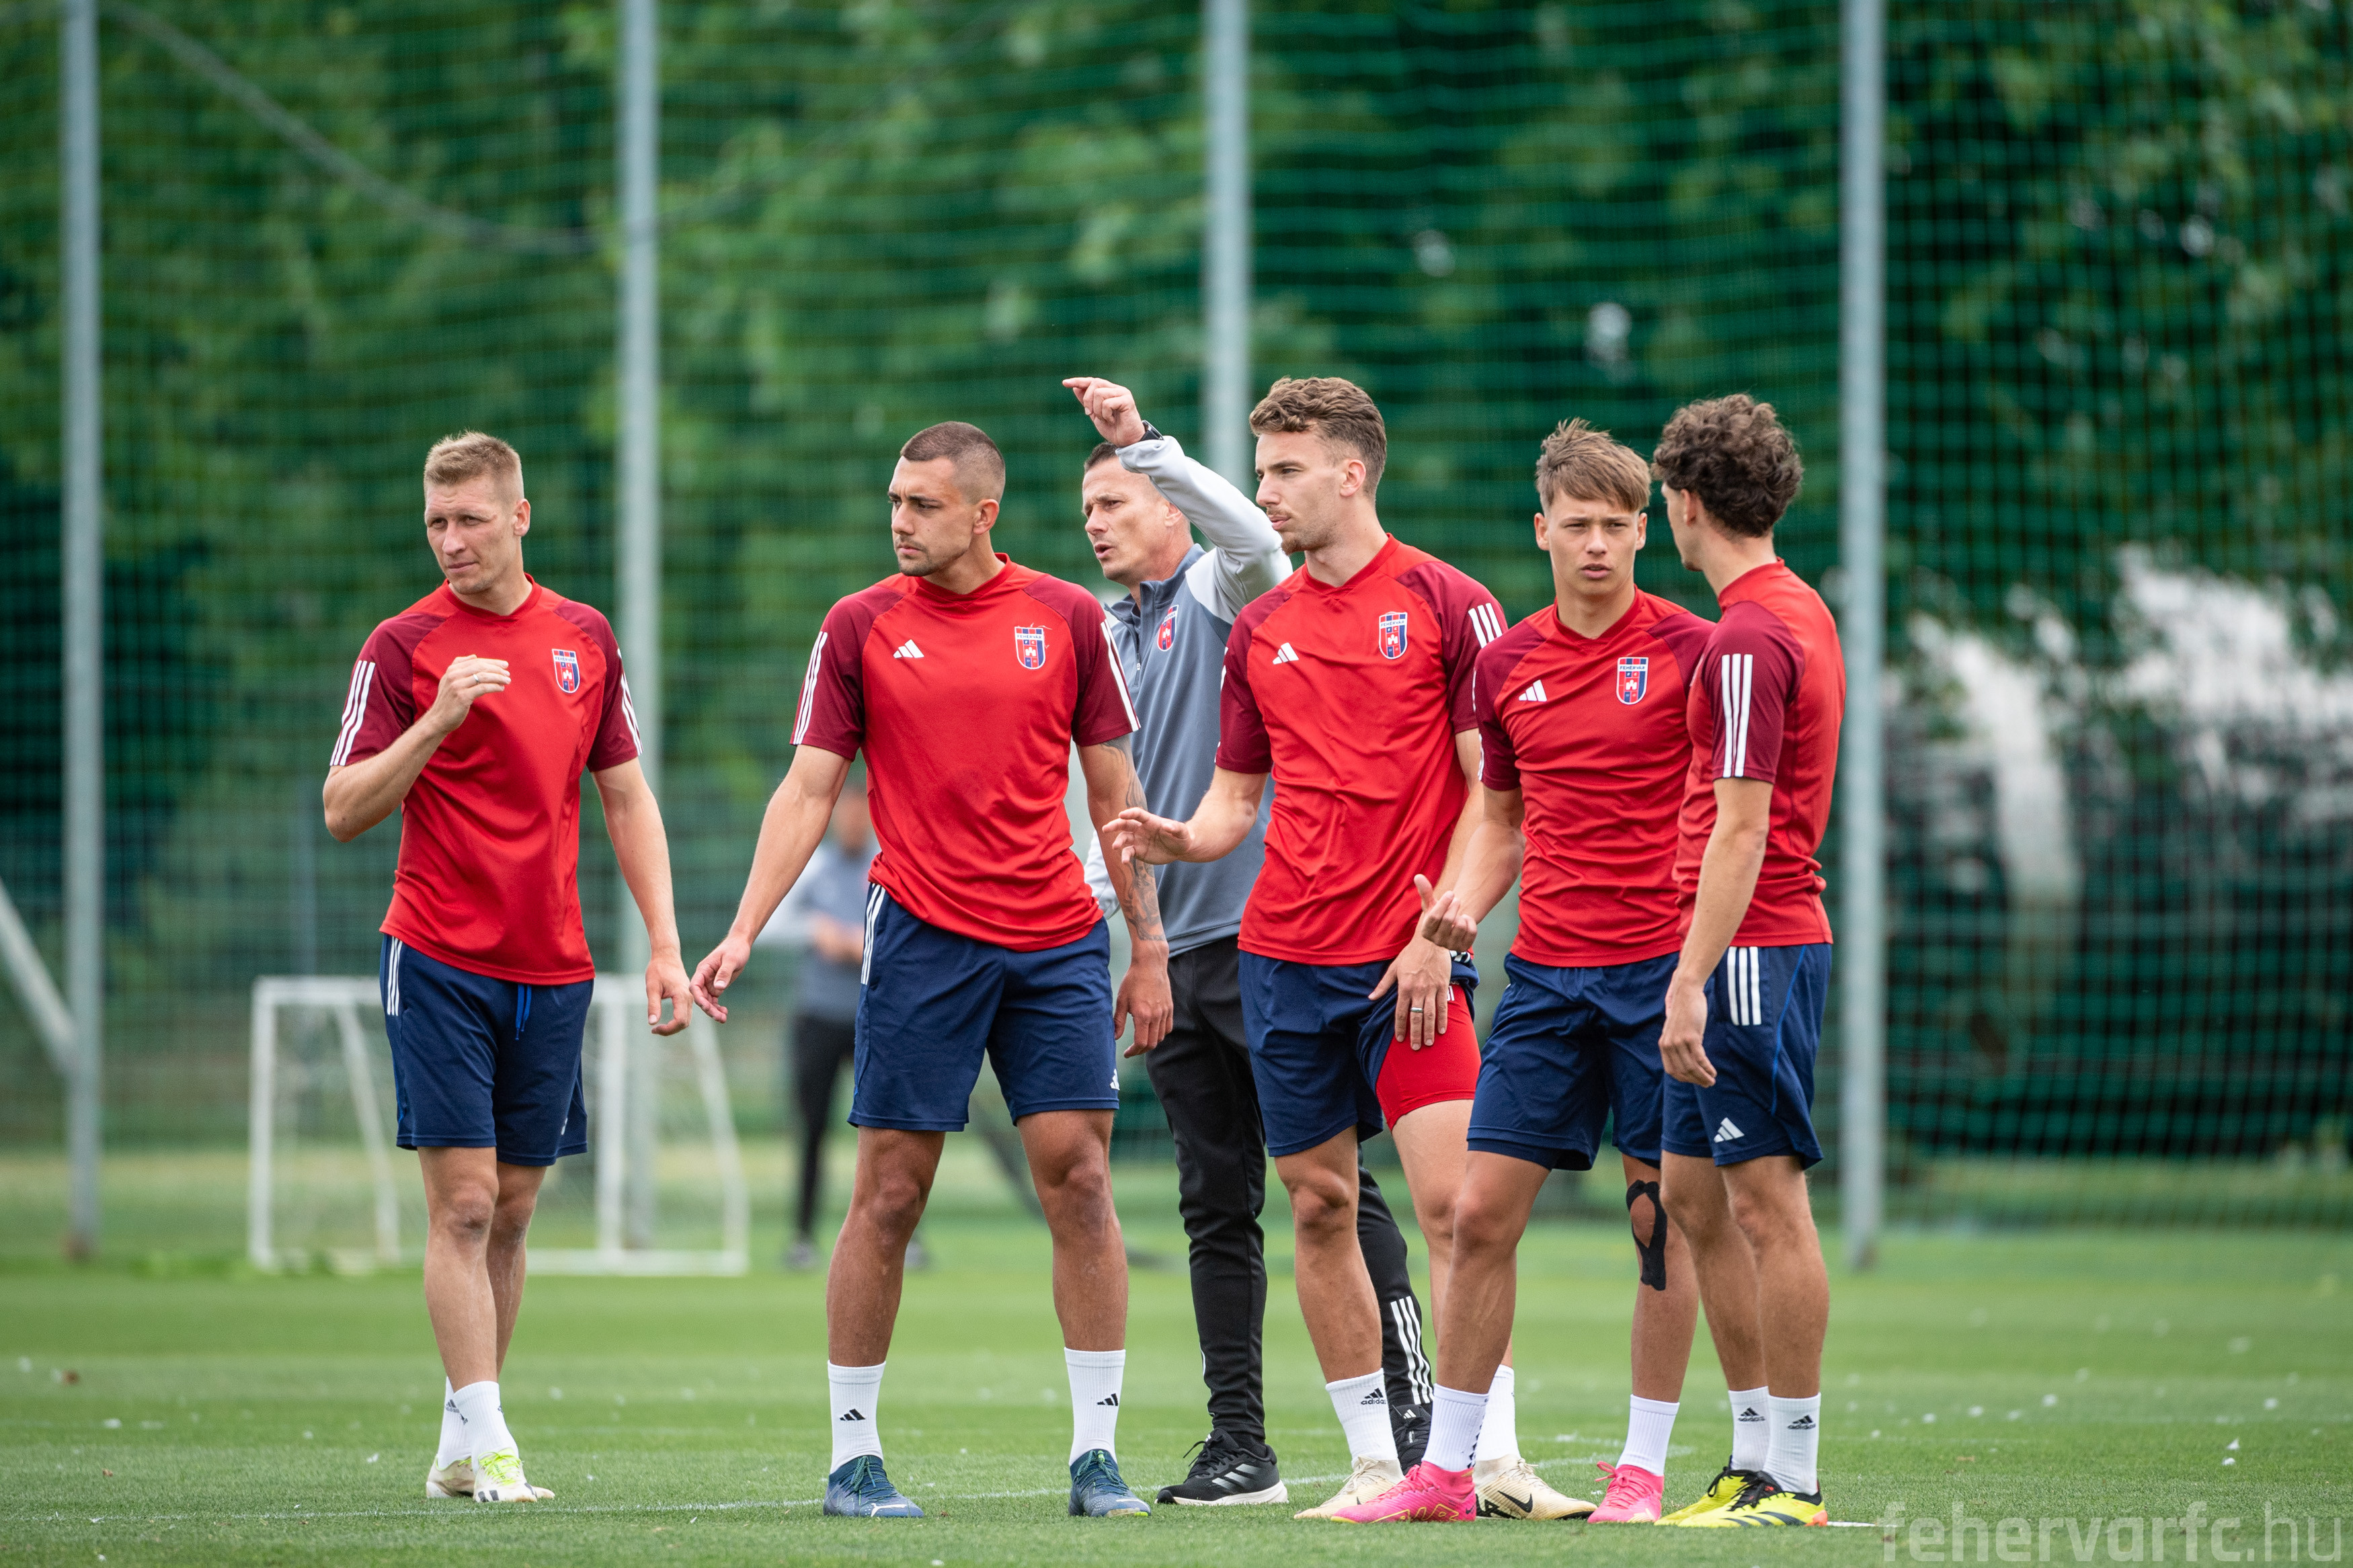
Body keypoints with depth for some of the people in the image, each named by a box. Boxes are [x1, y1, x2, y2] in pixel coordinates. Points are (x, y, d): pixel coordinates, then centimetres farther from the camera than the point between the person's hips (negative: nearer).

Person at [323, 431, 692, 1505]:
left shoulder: (585, 639, 8)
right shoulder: (403, 646, -4)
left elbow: (626, 799, 14)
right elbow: (343, 811, -8)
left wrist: (664, 945, 7)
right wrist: (436, 721, -22)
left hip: (552, 971, 4)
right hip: (441, 962, -4)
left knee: (512, 1211, 7)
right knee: (464, 1203, -9)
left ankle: (459, 1444, 15)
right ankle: (487, 1448, -10)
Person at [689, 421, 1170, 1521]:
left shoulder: (1067, 617, 6)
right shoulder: (861, 627, 3)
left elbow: (1114, 789, 11)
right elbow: (810, 789, 4)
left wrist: (1148, 946, 8)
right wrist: (743, 932, -6)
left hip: (1058, 941, 1)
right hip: (923, 935, -1)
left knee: (1079, 1180, -4)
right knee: (889, 1193, -1)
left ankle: (1096, 1452, 1)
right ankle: (854, 1454, 7)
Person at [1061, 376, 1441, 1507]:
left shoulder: (1224, 594, -2)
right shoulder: (1116, 638, 19)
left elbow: (1249, 533, -26)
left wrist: (1141, 441, -26)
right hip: (1173, 955, 7)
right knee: (1216, 1206, 6)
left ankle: (1414, 1405, -7)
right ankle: (1238, 1445, 7)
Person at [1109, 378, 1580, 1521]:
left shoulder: (1446, 604, -3)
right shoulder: (1259, 628, 12)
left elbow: (1494, 790, -5)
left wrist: (1440, 932, -14)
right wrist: (1180, 838, -4)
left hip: (1408, 959, -5)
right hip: (1285, 955, 5)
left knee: (1451, 1199, -14)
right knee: (1319, 1206, 5)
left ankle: (1491, 1457, -15)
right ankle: (1374, 1461, 12)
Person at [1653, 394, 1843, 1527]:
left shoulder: (1750, 637, -15)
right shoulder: (1801, 613, 16)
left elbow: (1741, 830, -20)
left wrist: (1692, 984, -21)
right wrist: (1695, 974, 23)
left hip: (1752, 946, -10)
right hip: (1765, 941, 10)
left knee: (1767, 1201, -7)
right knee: (1692, 1196, 13)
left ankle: (1794, 1479, -6)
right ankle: (1761, 1457, 16)